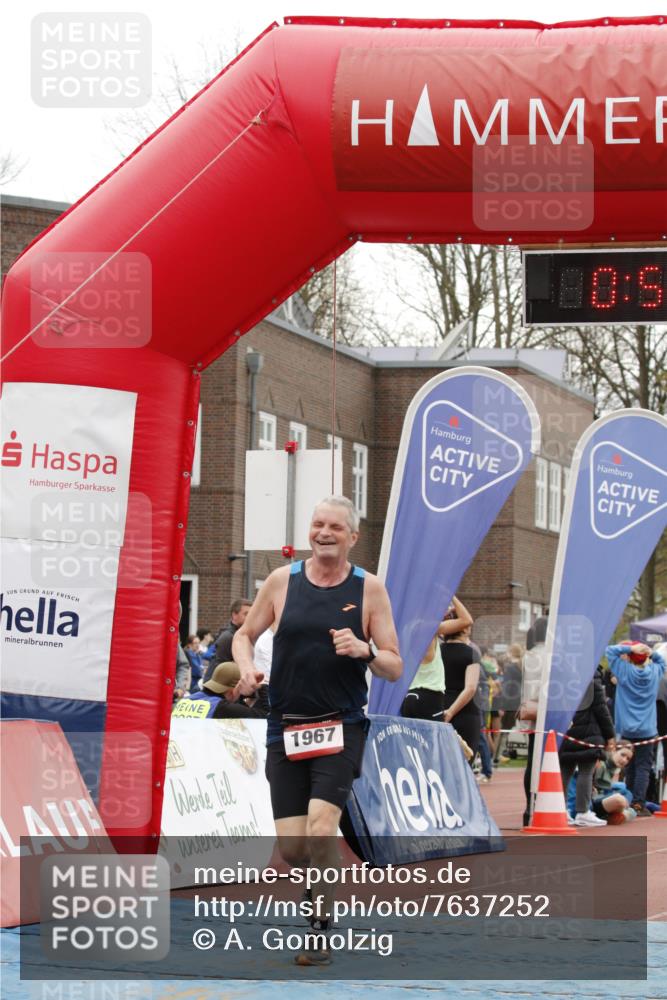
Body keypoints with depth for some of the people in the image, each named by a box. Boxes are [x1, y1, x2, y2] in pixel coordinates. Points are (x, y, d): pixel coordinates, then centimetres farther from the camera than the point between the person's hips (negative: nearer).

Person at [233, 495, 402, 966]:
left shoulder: (369, 588, 1)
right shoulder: (282, 581, 4)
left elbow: (395, 668, 3)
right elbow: (245, 635, 16)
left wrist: (365, 650, -18)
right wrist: (247, 668, -5)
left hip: (341, 727, -2)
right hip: (286, 728, 2)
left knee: (320, 829, -20)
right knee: (291, 846, -2)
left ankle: (322, 927, 0)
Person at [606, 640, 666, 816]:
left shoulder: (625, 671, -6)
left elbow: (610, 650, -2)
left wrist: (629, 648, -7)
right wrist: (650, 652, 4)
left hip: (627, 729, 0)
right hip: (647, 730, 0)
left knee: (630, 767, 10)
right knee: (643, 767, -5)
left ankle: (629, 803, 14)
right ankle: (638, 803, -16)